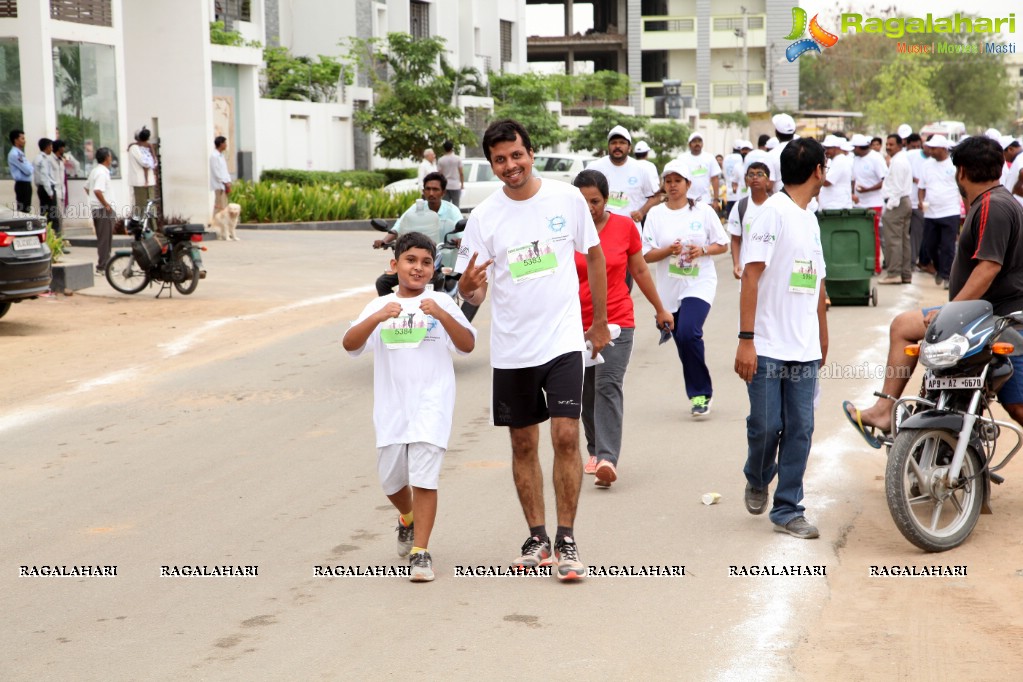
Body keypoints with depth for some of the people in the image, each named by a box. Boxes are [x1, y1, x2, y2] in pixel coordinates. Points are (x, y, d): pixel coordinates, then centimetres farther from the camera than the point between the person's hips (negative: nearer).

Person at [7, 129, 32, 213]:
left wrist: (29, 167, -2)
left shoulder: (20, 153, 16)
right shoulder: (14, 154, -16)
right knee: (22, 210, -8)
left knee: (26, 209, 12)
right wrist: (30, 166, 2)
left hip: (26, 184, 10)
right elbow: (28, 170, -18)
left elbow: (27, 170, 19)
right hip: (22, 185, -10)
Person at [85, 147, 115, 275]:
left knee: (102, 239, 15)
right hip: (104, 210, -10)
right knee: (105, 239, -6)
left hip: (97, 208, 10)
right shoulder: (102, 172, -17)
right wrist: (106, 205, -20)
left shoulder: (95, 170, 14)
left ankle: (103, 265, 20)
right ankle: (103, 267, -5)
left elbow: (87, 187, 24)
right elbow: (97, 191, -29)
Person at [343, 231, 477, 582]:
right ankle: (408, 519, 45)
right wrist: (376, 318, -22)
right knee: (391, 476, 13)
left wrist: (441, 315, -23)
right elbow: (350, 344, -6)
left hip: (431, 402, -3)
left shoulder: (441, 303, 3)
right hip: (391, 405, 3)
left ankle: (421, 552, -6)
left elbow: (467, 345, -8)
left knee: (424, 474, -12)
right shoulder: (380, 306, 8)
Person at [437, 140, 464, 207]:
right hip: (455, 186, -1)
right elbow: (461, 173, -4)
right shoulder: (457, 158, -4)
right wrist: (462, 184, 7)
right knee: (455, 206, 2)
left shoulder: (440, 160, -1)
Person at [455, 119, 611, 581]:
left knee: (566, 437, -11)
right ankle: (537, 538, 23)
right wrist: (468, 286, -26)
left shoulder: (567, 199, -2)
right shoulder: (483, 217, -2)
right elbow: (474, 292, -1)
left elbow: (594, 257, 11)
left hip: (563, 340, -2)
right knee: (523, 445, 10)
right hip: (511, 348, 2)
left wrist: (600, 322, 13)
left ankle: (566, 541, 0)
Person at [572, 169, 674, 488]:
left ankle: (608, 458, -20)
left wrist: (660, 309, 21)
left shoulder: (624, 226, 0)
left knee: (608, 386, -14)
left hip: (617, 321, -1)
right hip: (578, 323, 1)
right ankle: (595, 451, 25)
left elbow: (640, 270, 13)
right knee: (587, 392, 9)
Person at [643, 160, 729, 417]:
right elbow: (646, 255, 1)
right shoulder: (656, 214, 3)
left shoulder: (704, 211, 0)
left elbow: (722, 244, 6)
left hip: (699, 283, -3)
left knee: (688, 333, -23)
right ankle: (700, 395, 24)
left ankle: (700, 393, -8)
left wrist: (703, 250, -13)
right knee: (682, 341, 7)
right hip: (669, 289, 3)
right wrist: (669, 250, -17)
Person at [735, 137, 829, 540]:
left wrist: (823, 340, 25)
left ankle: (788, 511, 11)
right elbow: (751, 275, -12)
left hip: (804, 351, 7)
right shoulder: (773, 212, -7)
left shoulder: (810, 220, 17)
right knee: (765, 426, -2)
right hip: (768, 348, -7)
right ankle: (757, 480, 27)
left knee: (800, 431, 4)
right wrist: (746, 339, -18)